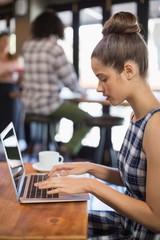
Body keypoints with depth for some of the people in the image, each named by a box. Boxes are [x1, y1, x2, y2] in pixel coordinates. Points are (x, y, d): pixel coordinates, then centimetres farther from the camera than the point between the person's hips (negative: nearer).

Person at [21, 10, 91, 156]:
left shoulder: (27, 46, 6)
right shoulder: (55, 48, -14)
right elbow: (70, 79, -9)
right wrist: (81, 91, 9)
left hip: (28, 105, 7)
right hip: (48, 104, -7)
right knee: (88, 120, 9)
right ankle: (70, 148, -11)